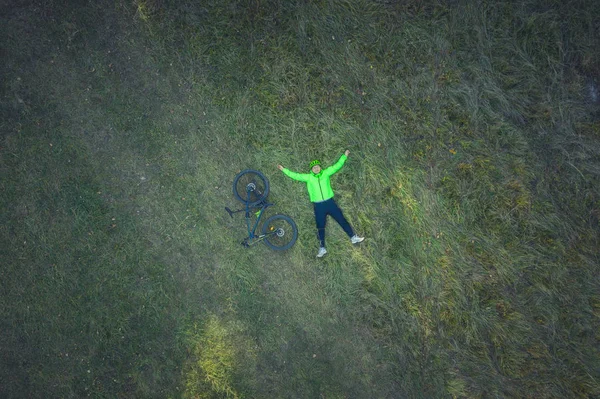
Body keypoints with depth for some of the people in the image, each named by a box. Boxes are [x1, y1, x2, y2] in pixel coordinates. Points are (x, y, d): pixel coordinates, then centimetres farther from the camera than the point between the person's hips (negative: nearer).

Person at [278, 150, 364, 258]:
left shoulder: (326, 173, 6)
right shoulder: (308, 177, 5)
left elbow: (337, 166, 9)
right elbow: (295, 175, 6)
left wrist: (345, 156, 8)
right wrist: (284, 170, 5)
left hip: (330, 202, 1)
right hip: (318, 205, 0)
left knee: (342, 220, 4)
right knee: (320, 227, 6)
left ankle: (353, 237, 16)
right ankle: (322, 248, 14)